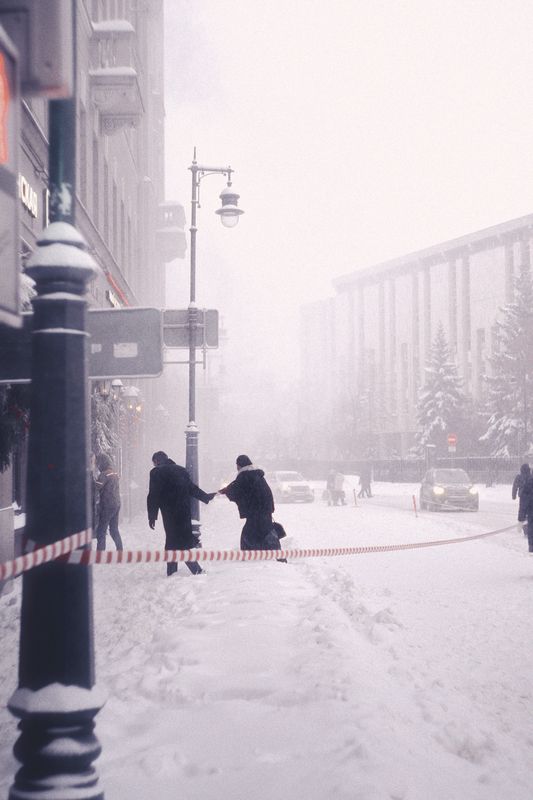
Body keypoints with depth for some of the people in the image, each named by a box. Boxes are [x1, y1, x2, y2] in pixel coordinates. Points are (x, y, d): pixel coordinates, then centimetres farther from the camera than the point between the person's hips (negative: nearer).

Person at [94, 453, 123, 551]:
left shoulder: (104, 474, -15)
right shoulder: (115, 473, 11)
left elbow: (96, 488, -19)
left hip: (107, 506, -8)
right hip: (117, 504, 8)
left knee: (101, 532, -5)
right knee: (114, 530, 18)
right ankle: (120, 550, 22)